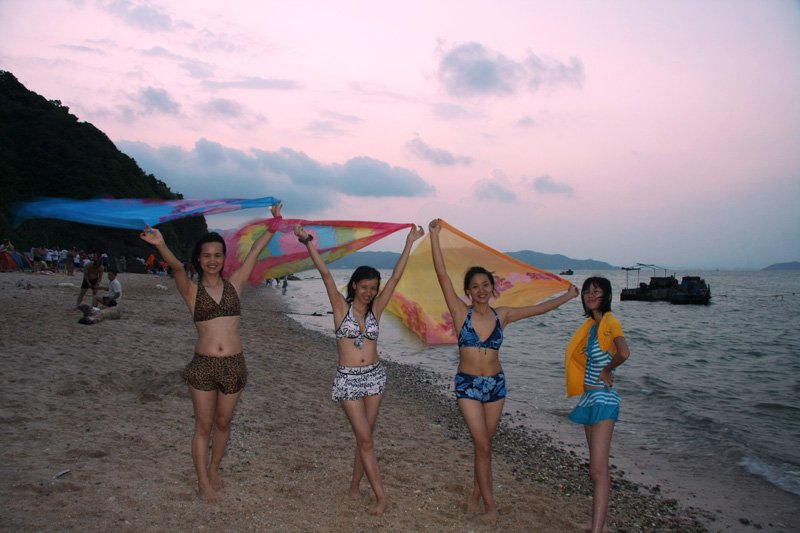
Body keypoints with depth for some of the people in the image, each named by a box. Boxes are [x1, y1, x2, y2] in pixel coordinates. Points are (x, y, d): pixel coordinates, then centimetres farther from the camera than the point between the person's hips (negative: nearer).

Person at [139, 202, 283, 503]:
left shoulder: (234, 284, 5)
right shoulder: (191, 290, -3)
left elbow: (256, 251, 5)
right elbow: (177, 267, -24)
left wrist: (274, 224, 2)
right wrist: (161, 247, -43)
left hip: (233, 366, 2)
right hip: (203, 366, -2)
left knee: (223, 423, 16)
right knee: (203, 426, 7)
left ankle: (214, 470, 36)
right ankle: (203, 482, 22)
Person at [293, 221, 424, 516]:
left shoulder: (375, 309, 4)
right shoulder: (341, 307, -4)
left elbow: (396, 276, 2)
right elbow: (325, 273, -13)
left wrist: (409, 244, 1)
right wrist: (308, 243, -20)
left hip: (374, 376, 4)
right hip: (348, 380, -4)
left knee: (365, 436, 11)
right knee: (365, 439, -3)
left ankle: (355, 484, 28)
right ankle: (380, 496, 2)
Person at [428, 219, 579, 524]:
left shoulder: (502, 316, 1)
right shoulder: (461, 313, -7)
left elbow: (539, 308, 12)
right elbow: (441, 274, -14)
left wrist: (568, 296, 18)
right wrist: (434, 235, -18)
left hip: (496, 384, 3)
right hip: (468, 385, -3)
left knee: (484, 446, 10)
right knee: (483, 446, -6)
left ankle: (475, 498, 25)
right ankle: (490, 506, 7)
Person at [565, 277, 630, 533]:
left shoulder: (610, 322, -12)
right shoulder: (591, 325, 14)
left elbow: (624, 353, -30)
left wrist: (607, 369, -14)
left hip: (603, 398, -9)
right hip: (590, 398, 9)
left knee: (598, 470, -12)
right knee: (598, 467, 15)